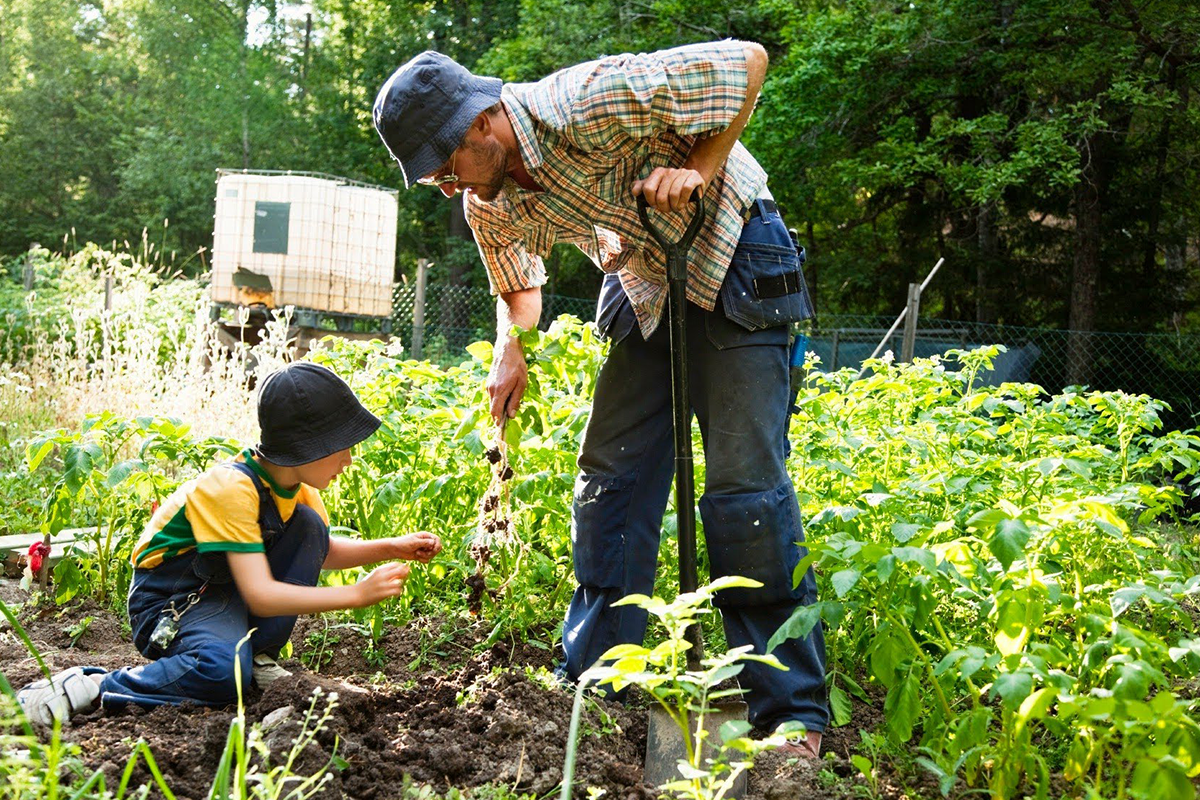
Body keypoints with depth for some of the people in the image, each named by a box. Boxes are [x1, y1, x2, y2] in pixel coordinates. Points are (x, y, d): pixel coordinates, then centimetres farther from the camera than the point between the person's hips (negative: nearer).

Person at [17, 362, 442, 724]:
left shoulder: (295, 483, -1)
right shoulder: (231, 488, -28)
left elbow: (320, 551, 16)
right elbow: (261, 596, -33)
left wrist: (390, 548, 0)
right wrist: (357, 594, -32)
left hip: (230, 592, 8)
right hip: (171, 604, -8)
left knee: (308, 526, -11)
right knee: (221, 672, -37)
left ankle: (258, 656, -1)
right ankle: (89, 688, -17)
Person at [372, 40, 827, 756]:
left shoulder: (590, 105, -29)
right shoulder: (488, 207, -5)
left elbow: (747, 61, -21)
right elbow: (520, 285, 17)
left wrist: (699, 167, -26)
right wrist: (511, 351, -2)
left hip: (731, 259, -7)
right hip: (644, 282, 7)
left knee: (745, 481, -11)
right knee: (611, 474, 1)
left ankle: (793, 715, -4)